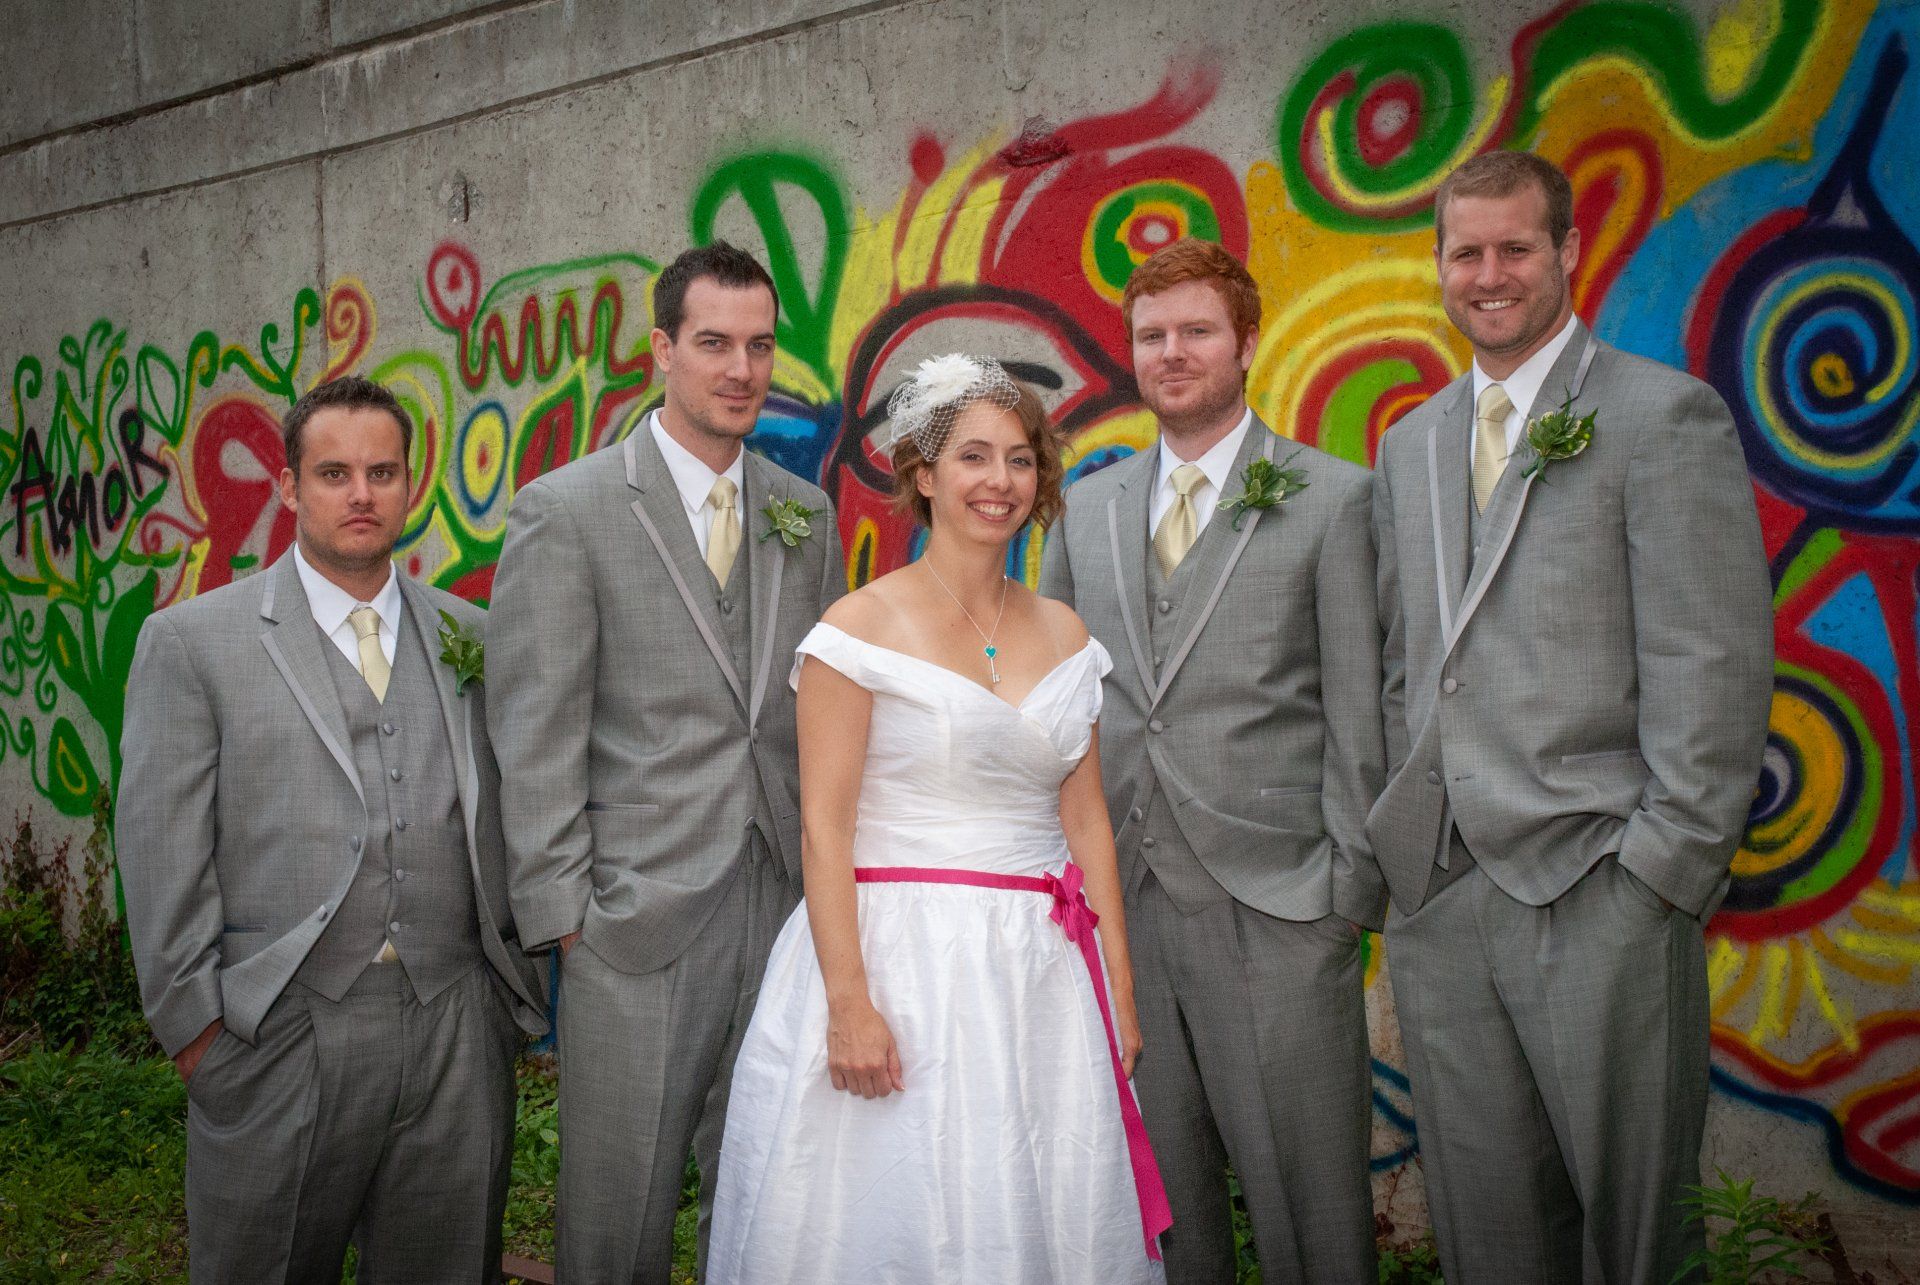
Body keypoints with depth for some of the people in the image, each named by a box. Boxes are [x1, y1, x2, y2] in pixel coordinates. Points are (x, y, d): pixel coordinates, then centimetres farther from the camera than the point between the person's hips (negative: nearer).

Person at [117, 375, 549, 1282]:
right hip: (282, 1038, -2)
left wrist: (521, 977, 5)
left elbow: (505, 821, 11)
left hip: (457, 1035, 3)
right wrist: (194, 1024, -6)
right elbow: (162, 849, -2)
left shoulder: (472, 638, 9)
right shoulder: (191, 641, 1)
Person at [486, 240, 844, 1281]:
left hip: (787, 909, 4)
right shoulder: (565, 510, -5)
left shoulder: (806, 514, 10)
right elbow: (535, 737, -7)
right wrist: (562, 913, -10)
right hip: (639, 914, -4)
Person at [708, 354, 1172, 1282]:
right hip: (902, 955, -5)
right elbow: (824, 827, -10)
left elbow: (1084, 822, 11)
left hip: (1042, 977, 5)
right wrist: (849, 1003, -17)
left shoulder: (1063, 634, 9)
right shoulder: (861, 628, -6)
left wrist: (1120, 990, 7)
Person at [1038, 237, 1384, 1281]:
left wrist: (1353, 888, -6)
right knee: (1157, 1194, 13)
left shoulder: (1334, 499, 0)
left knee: (1307, 1189, 4)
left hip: (1275, 905, -4)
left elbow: (1360, 712, -3)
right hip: (1121, 901, 4)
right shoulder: (1087, 507, 12)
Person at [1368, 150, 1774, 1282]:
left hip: (1598, 893, -5)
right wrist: (1411, 832, 11)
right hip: (1439, 893, 6)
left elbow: (1716, 672, -9)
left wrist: (1659, 880, -14)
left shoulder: (1667, 415, -4)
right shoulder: (1410, 443, 16)